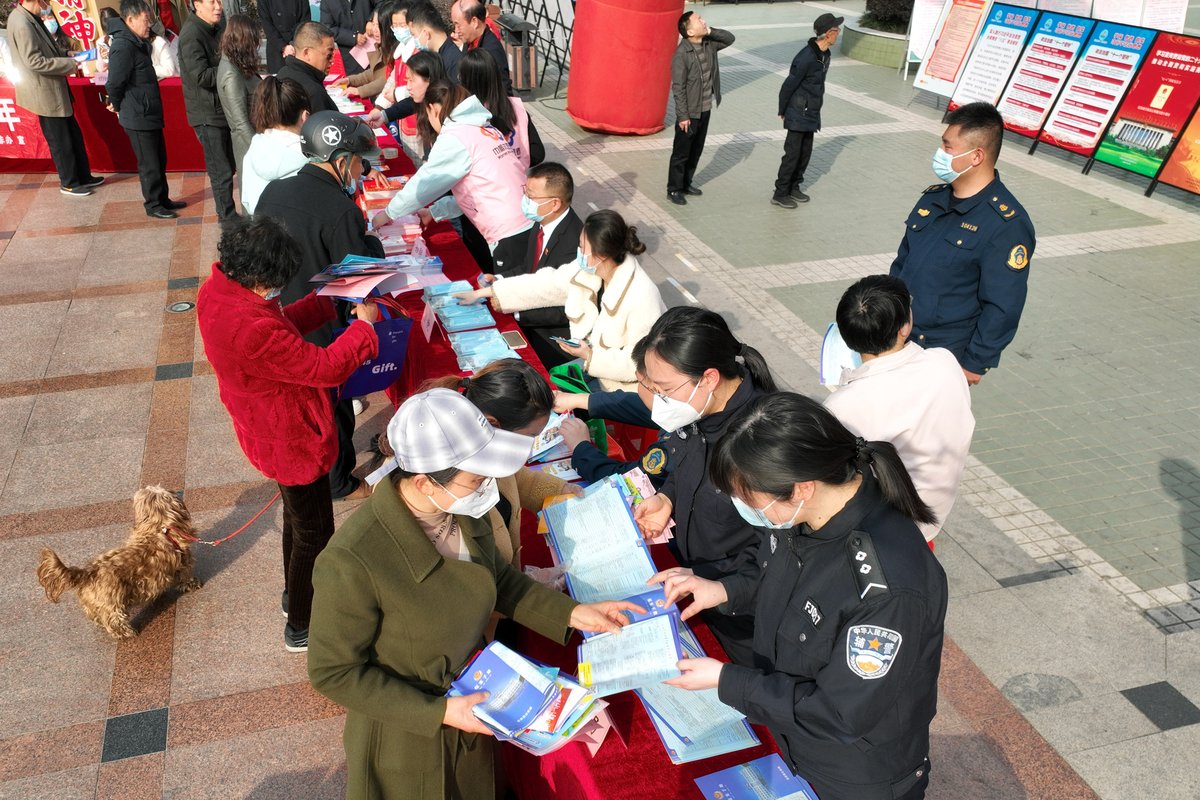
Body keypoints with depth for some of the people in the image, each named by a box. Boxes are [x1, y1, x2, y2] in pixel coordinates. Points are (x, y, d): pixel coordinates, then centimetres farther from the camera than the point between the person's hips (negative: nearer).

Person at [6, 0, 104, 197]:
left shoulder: (29, 18, 8)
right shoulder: (21, 23, -21)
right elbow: (34, 61, -23)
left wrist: (64, 56, 5)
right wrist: (68, 64, -16)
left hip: (54, 90, 9)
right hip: (45, 93, -9)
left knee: (74, 136, 17)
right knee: (60, 142, 4)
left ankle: (83, 176, 28)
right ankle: (69, 184, 17)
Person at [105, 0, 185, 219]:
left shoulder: (138, 43, 11)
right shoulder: (123, 47, -20)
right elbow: (115, 84, -19)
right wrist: (118, 106, -3)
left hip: (150, 114, 9)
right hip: (138, 118, -9)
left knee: (160, 159, 17)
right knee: (149, 164, 1)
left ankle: (163, 199, 30)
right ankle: (153, 205, 12)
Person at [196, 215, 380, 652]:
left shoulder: (216, 291, -9)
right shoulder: (251, 328, -38)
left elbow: (282, 325, 6)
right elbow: (326, 368, -30)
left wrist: (329, 302, -3)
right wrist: (364, 325, -17)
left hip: (267, 431, 10)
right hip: (293, 441, -10)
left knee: (298, 515, 30)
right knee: (314, 533, 12)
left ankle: (295, 592, 53)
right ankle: (302, 628, 32)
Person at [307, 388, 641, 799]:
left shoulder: (464, 509, -18)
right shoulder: (352, 562, -35)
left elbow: (498, 577, 2)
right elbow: (333, 673, -21)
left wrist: (573, 613, -7)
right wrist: (440, 712, -23)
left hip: (470, 698, 5)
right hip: (406, 737, -5)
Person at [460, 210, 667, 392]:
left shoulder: (641, 297, -31)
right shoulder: (586, 270, -8)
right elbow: (546, 285, 1)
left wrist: (590, 356, -26)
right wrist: (483, 293, 5)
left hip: (626, 389, -7)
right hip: (591, 363, 7)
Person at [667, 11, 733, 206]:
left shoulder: (708, 44, 1)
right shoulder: (681, 54, -19)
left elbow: (730, 38, 10)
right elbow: (678, 88, -18)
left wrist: (710, 32, -7)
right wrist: (683, 116, -19)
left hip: (705, 109, 7)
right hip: (690, 112, -7)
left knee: (696, 150, 17)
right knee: (681, 152, 3)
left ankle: (686, 183, 31)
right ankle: (674, 189, 14)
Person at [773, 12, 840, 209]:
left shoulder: (825, 54, 5)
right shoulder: (806, 58, -23)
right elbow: (788, 86, -17)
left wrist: (815, 112, 15)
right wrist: (782, 112, -6)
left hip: (811, 115, 8)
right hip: (798, 115, -8)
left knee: (805, 153, 13)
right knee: (793, 154, -3)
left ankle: (794, 187, 27)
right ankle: (780, 194, 5)